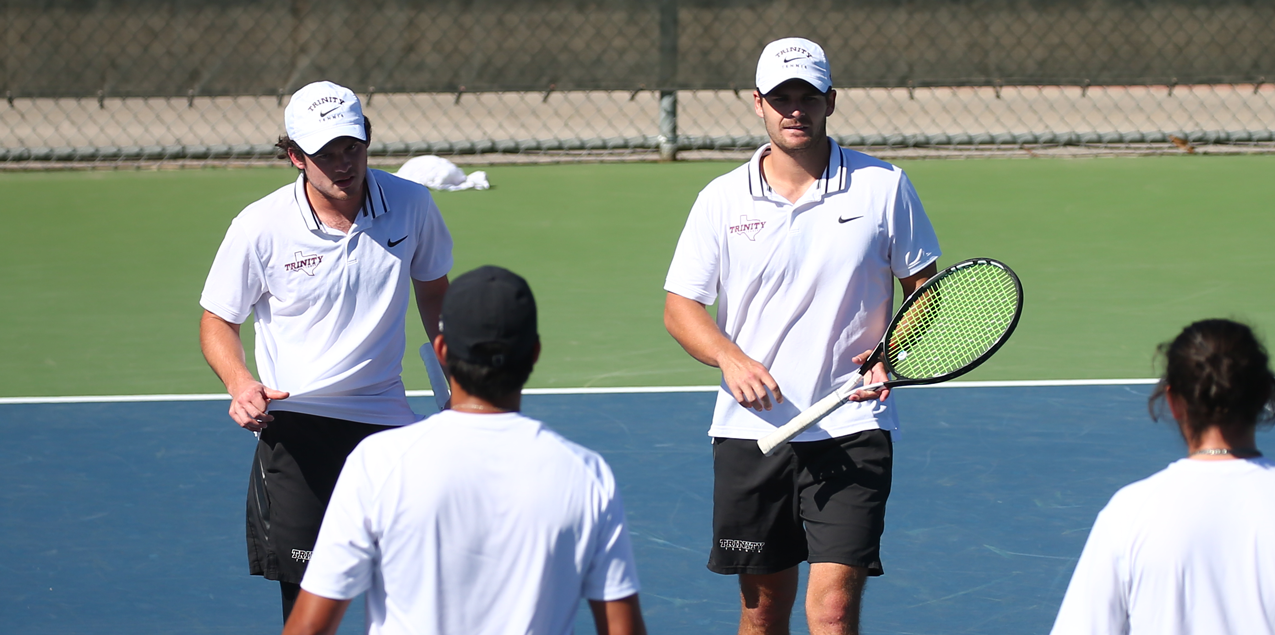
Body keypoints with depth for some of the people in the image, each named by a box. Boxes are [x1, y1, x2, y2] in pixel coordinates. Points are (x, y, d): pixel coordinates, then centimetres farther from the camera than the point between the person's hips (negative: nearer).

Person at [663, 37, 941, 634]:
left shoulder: (883, 187, 1)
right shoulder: (722, 200, 4)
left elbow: (925, 288, 9)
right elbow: (679, 307, 5)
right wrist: (731, 358, -15)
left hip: (850, 428, -2)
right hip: (750, 425, 2)